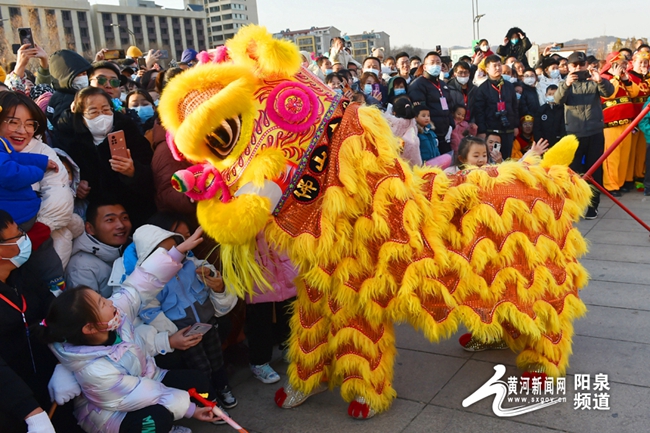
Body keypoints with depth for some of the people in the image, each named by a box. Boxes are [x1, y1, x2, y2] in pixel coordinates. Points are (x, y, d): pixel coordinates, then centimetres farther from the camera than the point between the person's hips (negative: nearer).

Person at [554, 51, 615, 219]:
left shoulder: (594, 82, 7)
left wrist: (600, 81, -33)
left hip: (595, 133, 1)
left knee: (594, 170, 4)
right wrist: (566, 84, -34)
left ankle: (592, 205, 11)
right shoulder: (566, 84, 7)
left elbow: (609, 92, -12)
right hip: (574, 134, 0)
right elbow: (558, 99, -14)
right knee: (572, 170, 1)